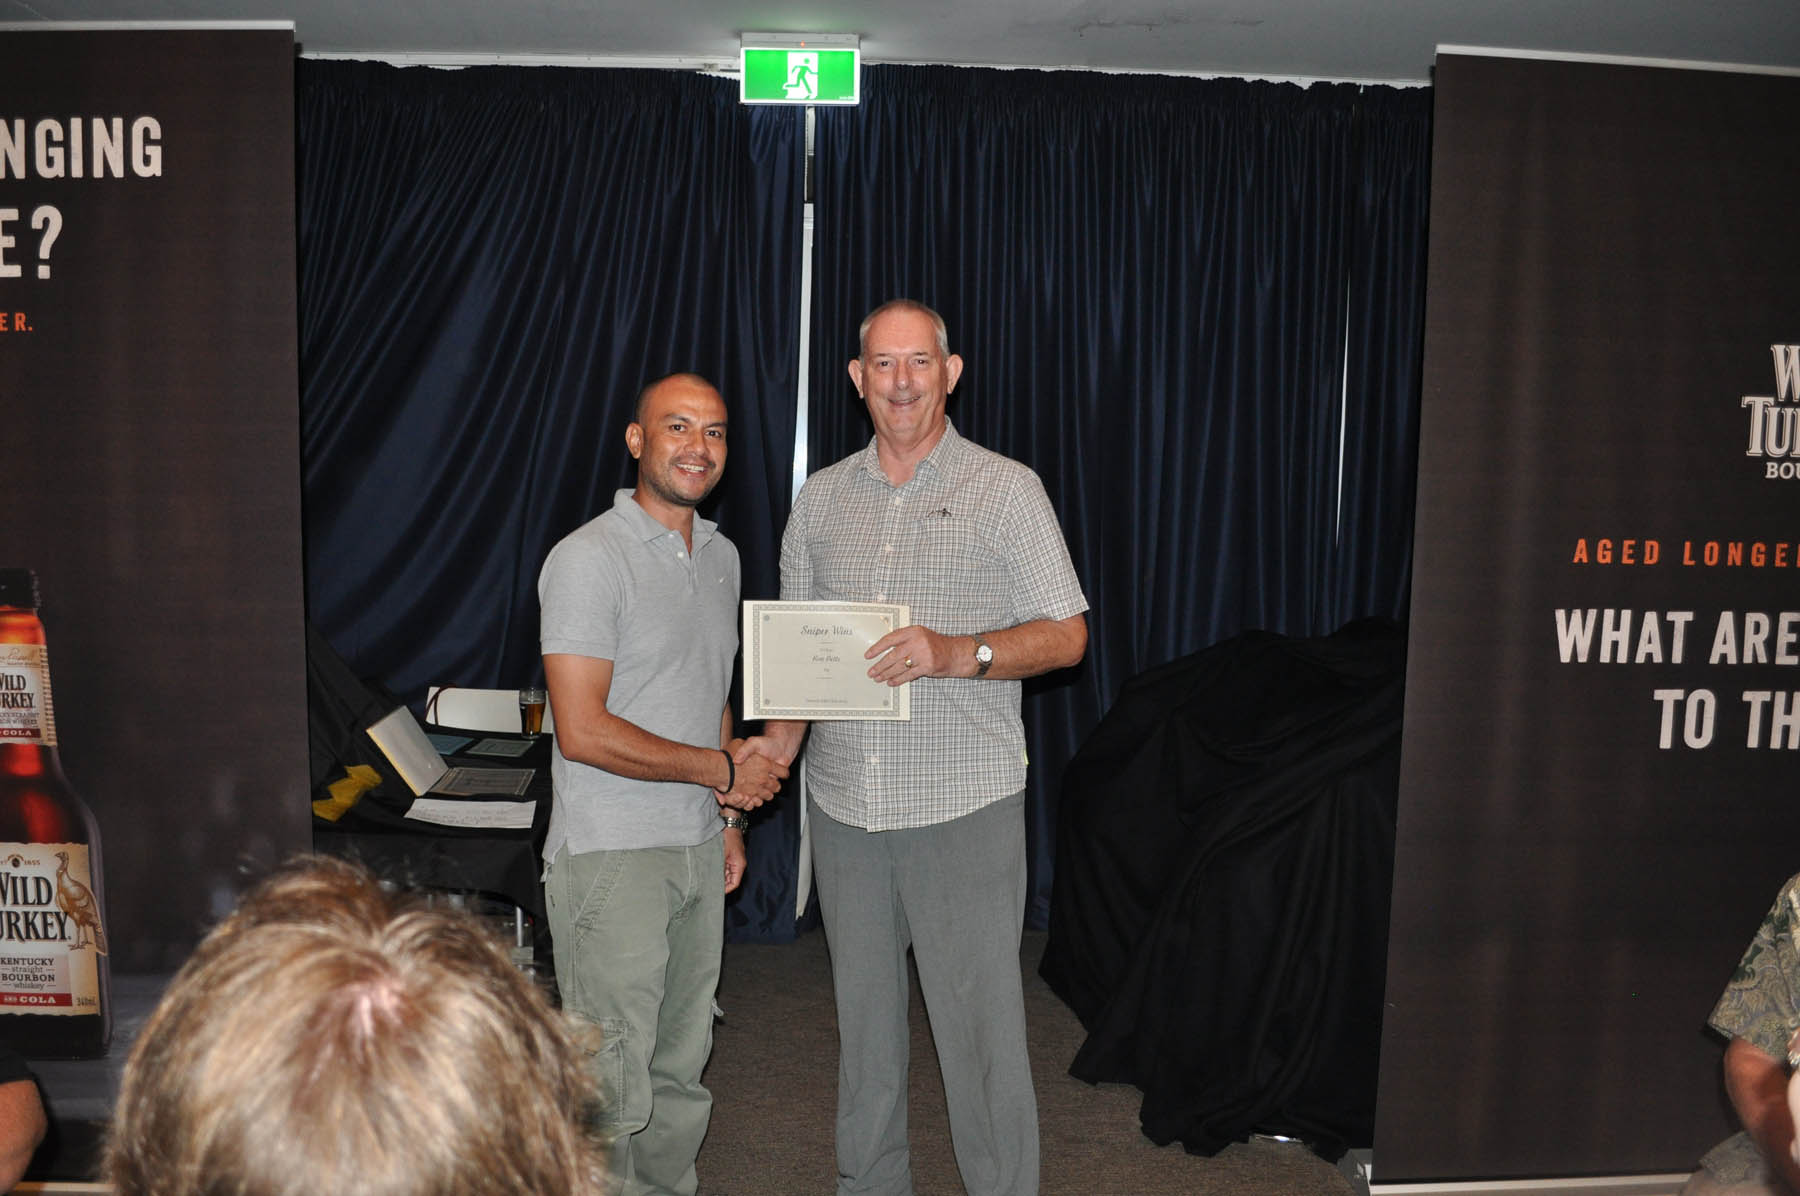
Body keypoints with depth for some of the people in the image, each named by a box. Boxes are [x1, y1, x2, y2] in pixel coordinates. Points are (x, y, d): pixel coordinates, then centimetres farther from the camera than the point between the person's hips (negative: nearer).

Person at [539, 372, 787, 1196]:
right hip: (612, 856, -7)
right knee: (612, 1086, -1)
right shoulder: (589, 558, -13)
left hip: (697, 848, 7)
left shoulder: (721, 556, 12)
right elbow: (584, 731, -20)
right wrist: (722, 770, -13)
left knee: (680, 1068, 17)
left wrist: (729, 819, 16)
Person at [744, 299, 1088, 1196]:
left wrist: (958, 654, -19)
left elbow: (1067, 636, -3)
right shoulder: (820, 498, 11)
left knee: (981, 1025, 1)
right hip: (844, 803, 4)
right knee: (863, 1020, 15)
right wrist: (780, 737, -2)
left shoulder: (1005, 489, -1)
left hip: (965, 806, -4)